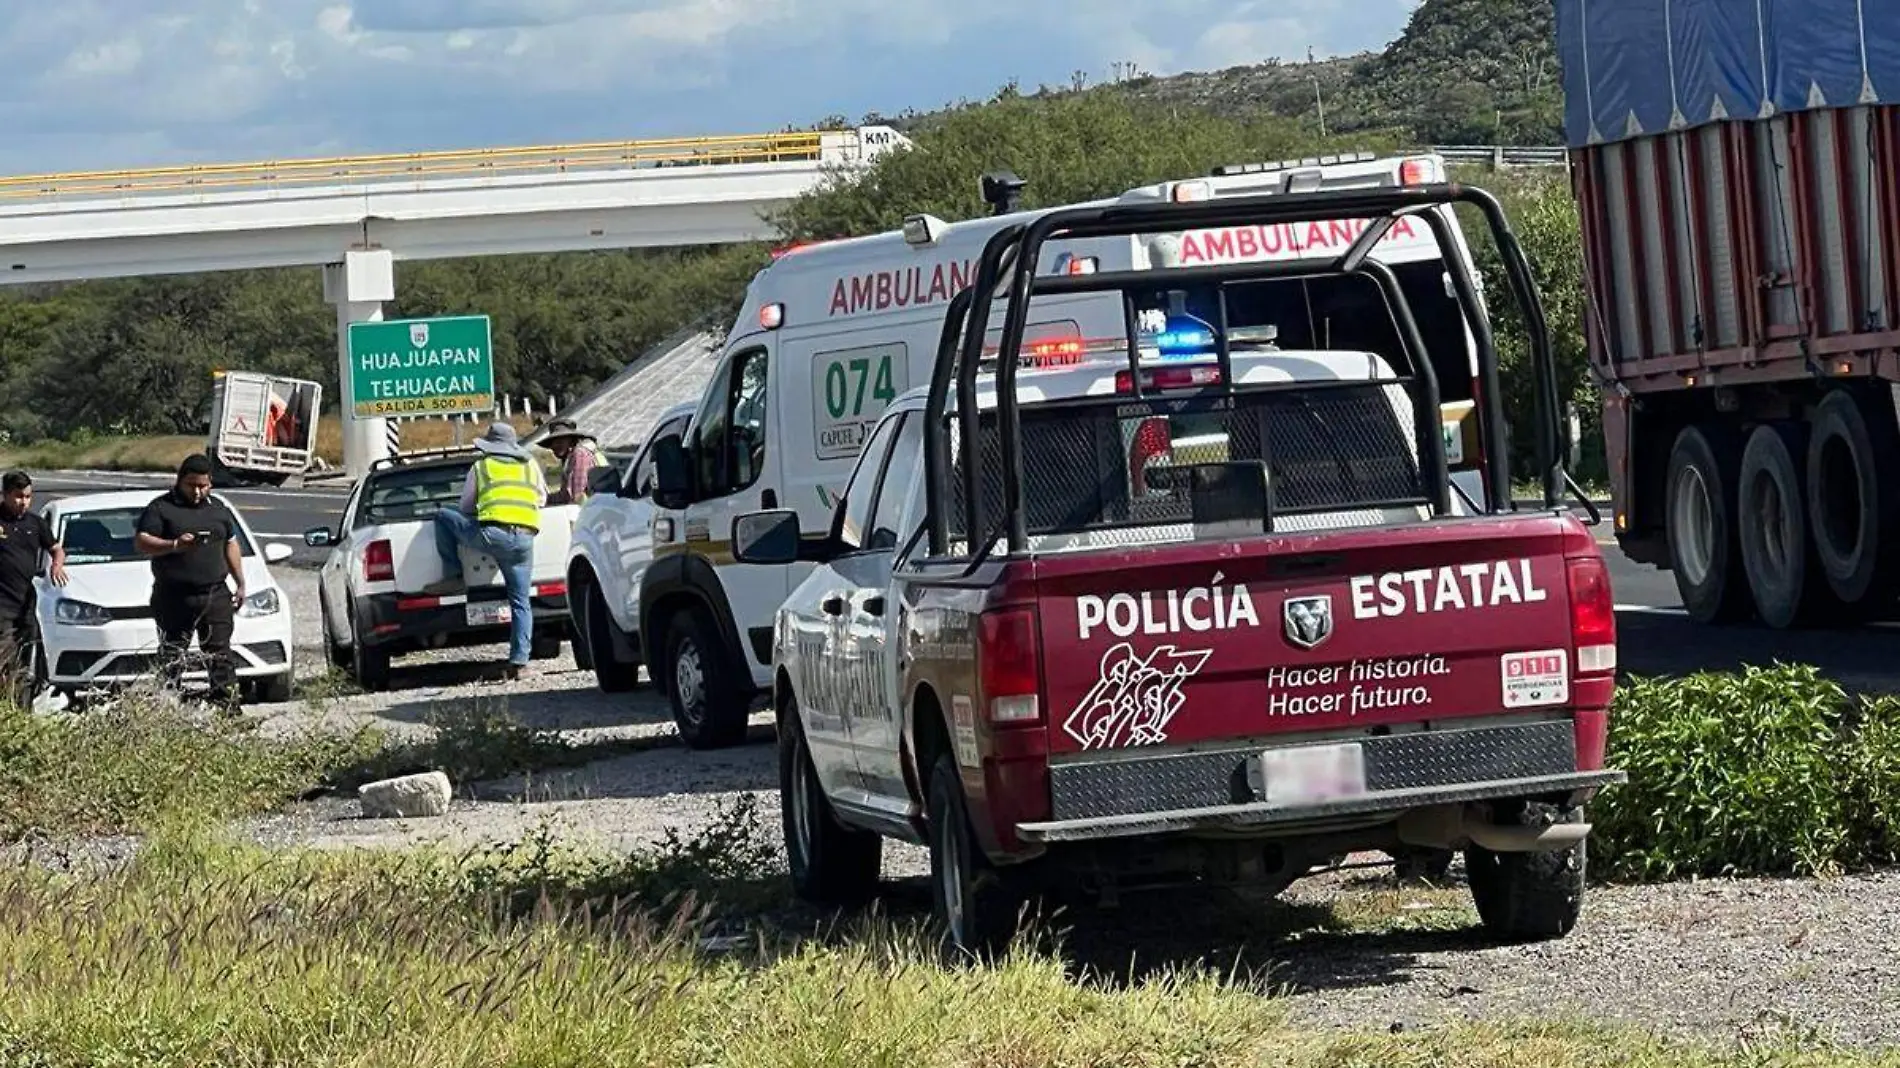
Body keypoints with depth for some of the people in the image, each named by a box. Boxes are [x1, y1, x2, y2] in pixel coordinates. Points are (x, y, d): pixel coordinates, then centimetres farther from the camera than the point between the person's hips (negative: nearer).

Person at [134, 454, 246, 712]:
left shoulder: (218, 510, 17)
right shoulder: (161, 508, 1)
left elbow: (231, 545, 24)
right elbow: (142, 542, -8)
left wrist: (240, 583, 19)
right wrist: (175, 545, -22)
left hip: (216, 595, 4)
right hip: (174, 600, -4)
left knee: (220, 654, 3)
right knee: (172, 658, -3)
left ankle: (227, 706, 4)